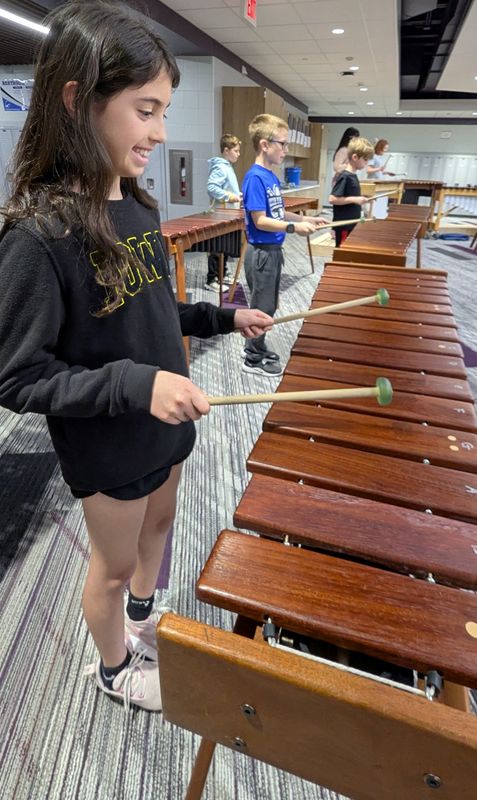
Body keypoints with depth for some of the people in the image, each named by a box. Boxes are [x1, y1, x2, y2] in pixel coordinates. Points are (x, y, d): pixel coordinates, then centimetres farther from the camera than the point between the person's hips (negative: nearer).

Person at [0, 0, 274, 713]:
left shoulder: (135, 207, -1)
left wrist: (225, 319, 2)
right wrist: (134, 384, -32)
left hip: (165, 423, 8)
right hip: (106, 448, -7)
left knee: (159, 522, 27)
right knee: (115, 563, 16)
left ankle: (143, 615, 59)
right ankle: (115, 668, 49)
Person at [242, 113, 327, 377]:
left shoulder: (271, 176, 10)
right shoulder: (255, 178, -17)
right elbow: (260, 220, -22)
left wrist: (306, 218, 13)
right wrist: (293, 227, -28)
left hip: (272, 251, 9)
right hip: (261, 253, -9)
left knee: (268, 306, 18)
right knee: (262, 308, 1)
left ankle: (253, 347, 33)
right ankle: (254, 360, 14)